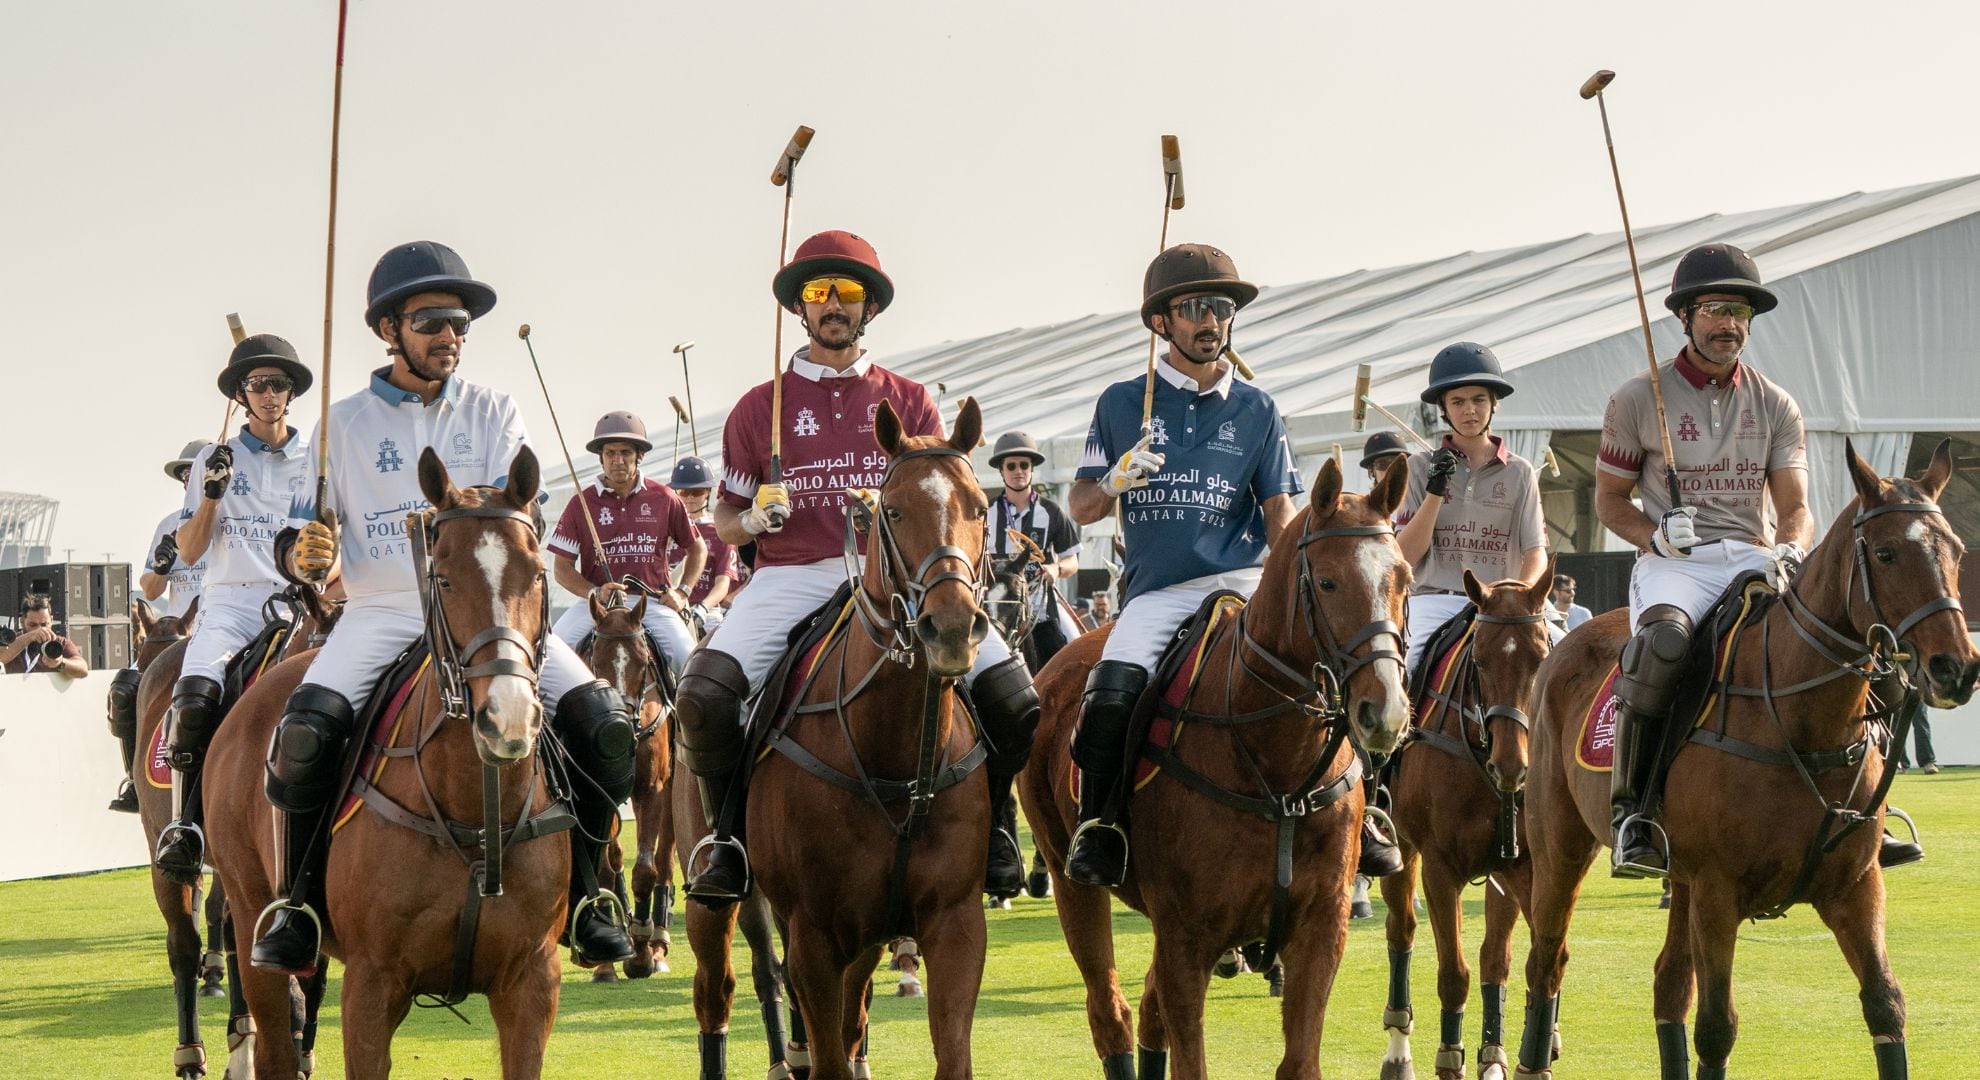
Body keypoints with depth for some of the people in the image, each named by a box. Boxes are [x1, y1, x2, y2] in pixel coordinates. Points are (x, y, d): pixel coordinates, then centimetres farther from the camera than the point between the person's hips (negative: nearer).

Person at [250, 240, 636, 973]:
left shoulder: (494, 414, 11)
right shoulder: (345, 424, 9)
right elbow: (297, 548, 7)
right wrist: (306, 558, -18)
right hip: (382, 615, -1)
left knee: (603, 722, -19)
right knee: (306, 730, -29)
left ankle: (579, 897, -2)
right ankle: (301, 907, -13)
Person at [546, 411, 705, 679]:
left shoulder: (664, 499, 6)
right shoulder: (581, 503, 4)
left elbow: (698, 549, 18)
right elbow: (563, 569, 5)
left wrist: (682, 592, 4)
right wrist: (594, 594, -12)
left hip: (653, 600, 0)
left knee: (687, 658, -23)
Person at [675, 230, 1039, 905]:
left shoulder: (909, 402, 15)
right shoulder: (760, 407, 13)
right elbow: (727, 516, 16)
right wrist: (751, 521, -7)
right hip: (791, 579, 0)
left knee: (1011, 693, -18)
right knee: (705, 690, -28)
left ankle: (986, 819, 8)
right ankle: (732, 832, -7)